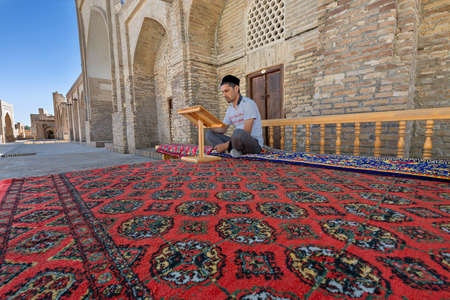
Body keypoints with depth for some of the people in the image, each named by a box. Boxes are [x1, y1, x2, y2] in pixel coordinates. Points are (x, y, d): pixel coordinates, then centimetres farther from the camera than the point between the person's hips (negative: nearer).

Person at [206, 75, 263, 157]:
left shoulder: (249, 103, -13)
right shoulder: (230, 109, 12)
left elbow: (246, 133, -21)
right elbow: (222, 129, 14)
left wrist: (226, 145, -22)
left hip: (254, 143, -8)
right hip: (239, 141, 8)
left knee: (238, 133, -41)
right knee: (210, 133, 5)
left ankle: (230, 148, -9)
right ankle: (233, 149, -15)